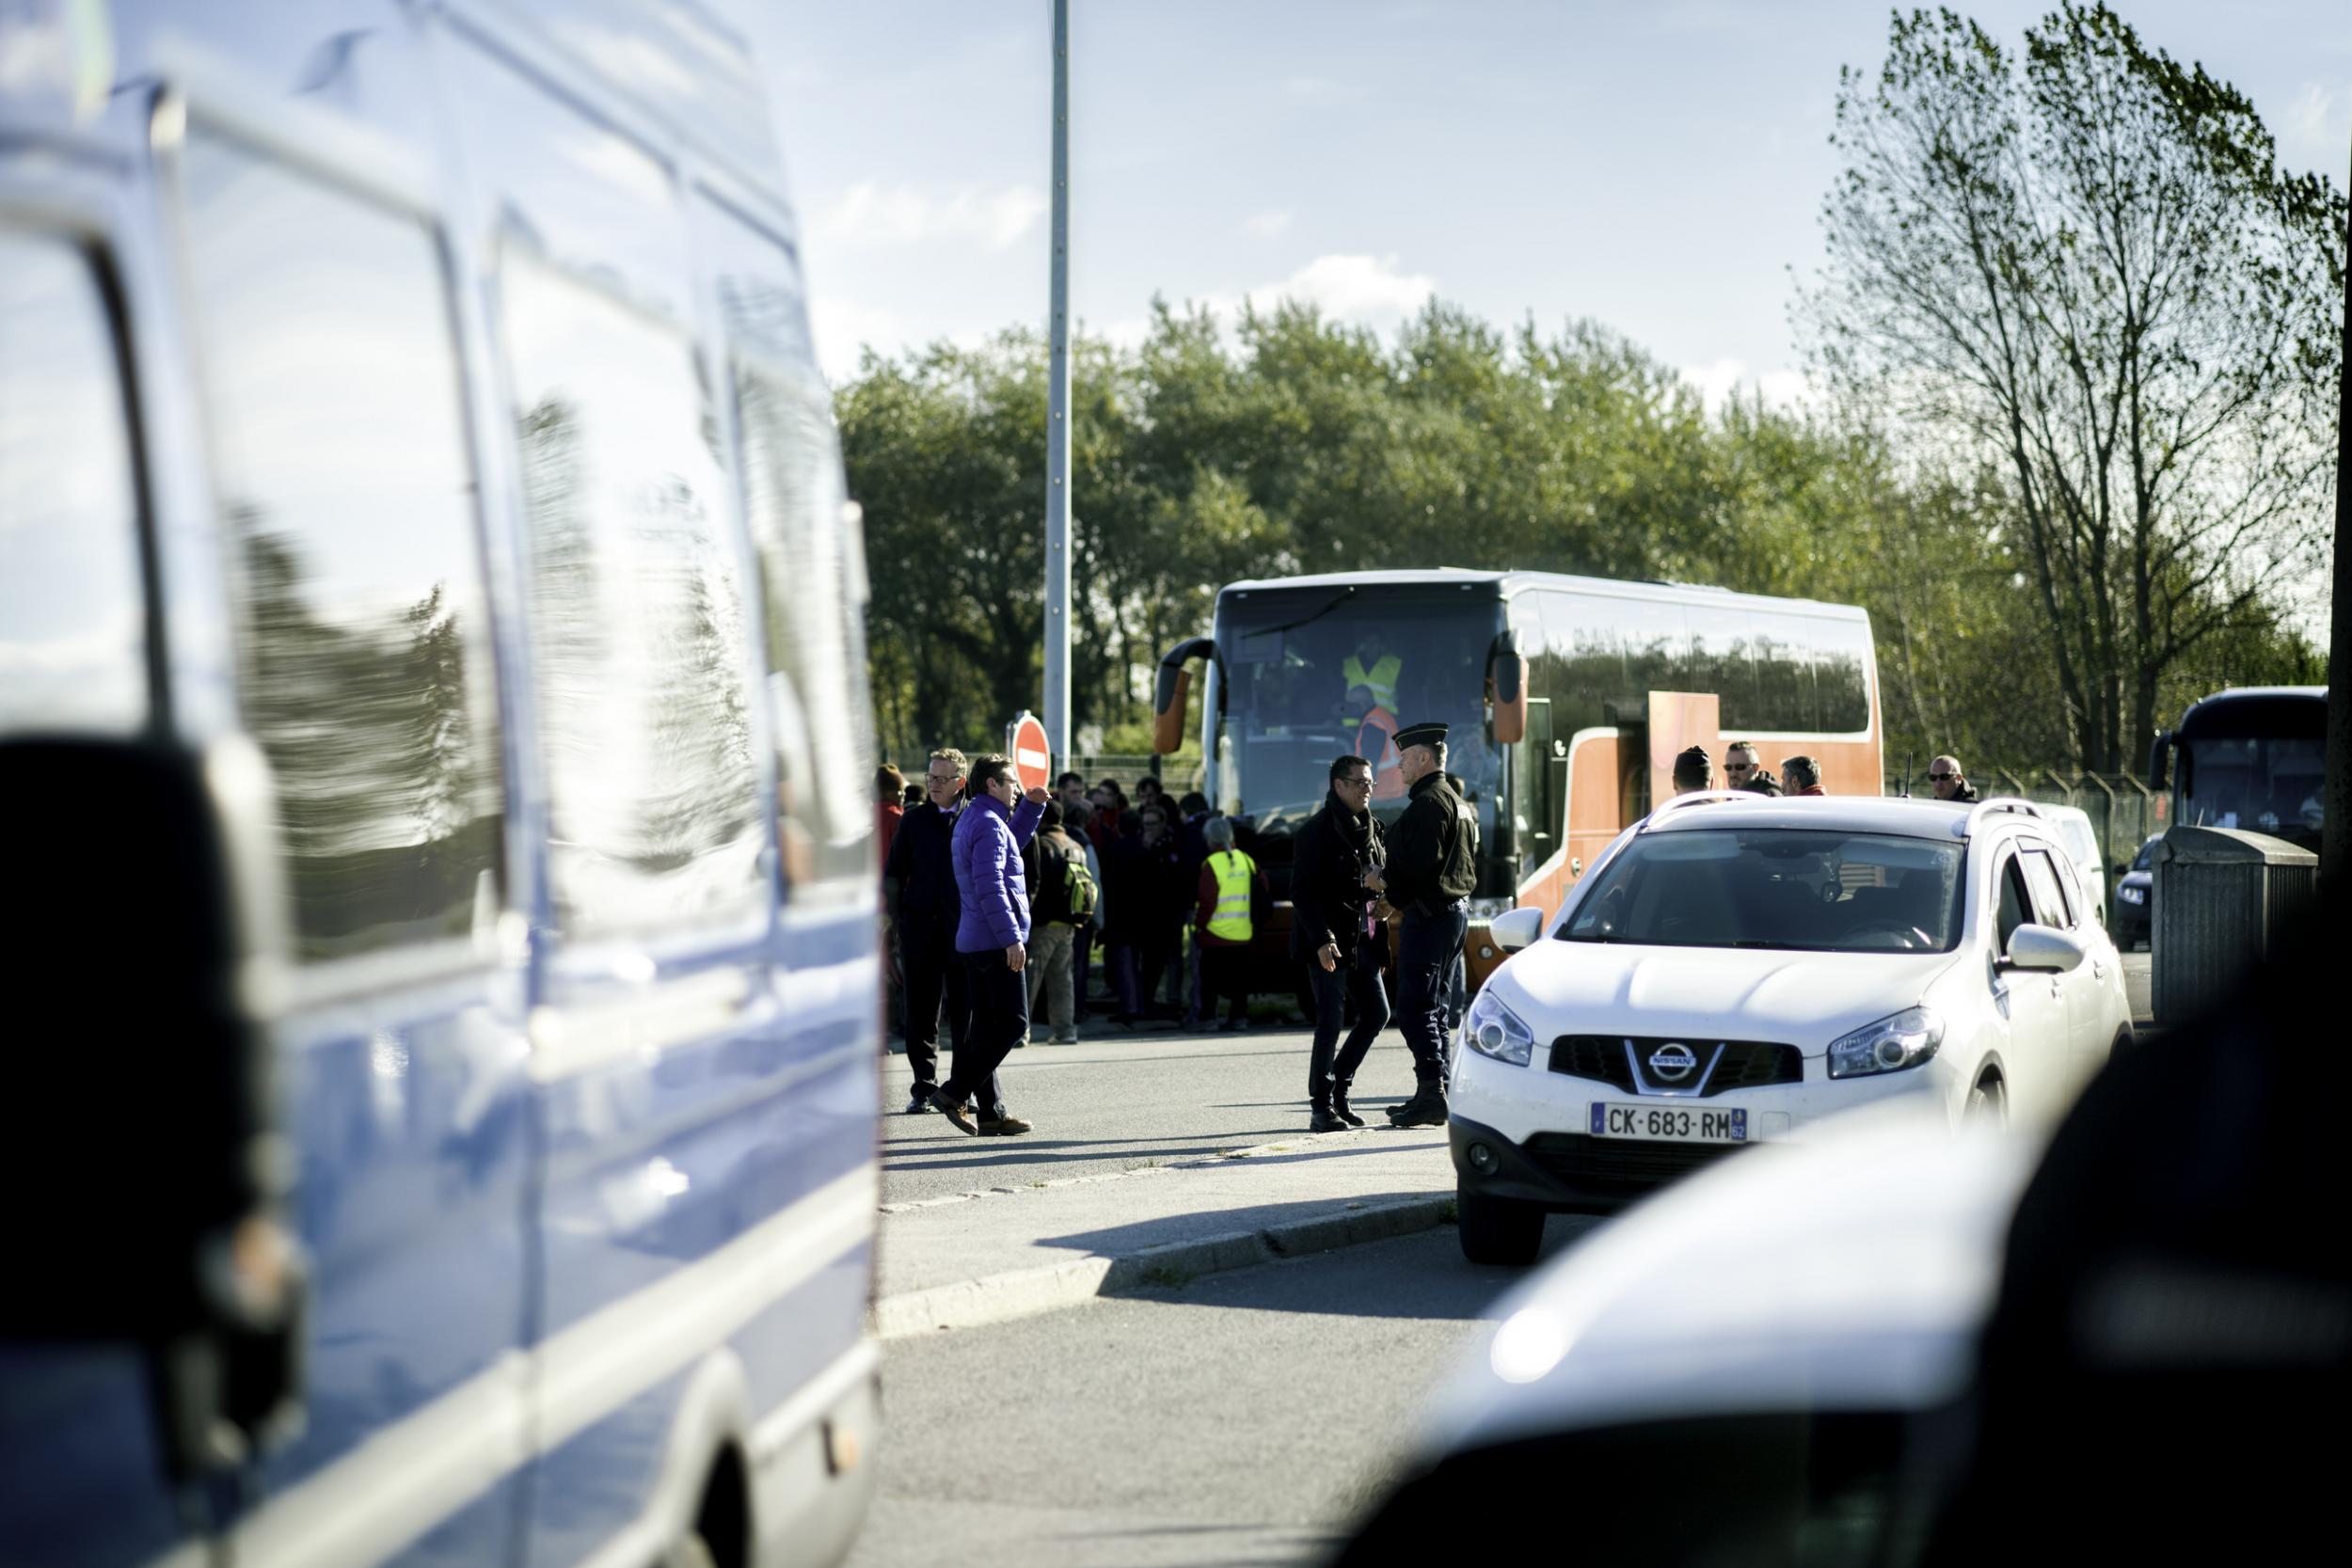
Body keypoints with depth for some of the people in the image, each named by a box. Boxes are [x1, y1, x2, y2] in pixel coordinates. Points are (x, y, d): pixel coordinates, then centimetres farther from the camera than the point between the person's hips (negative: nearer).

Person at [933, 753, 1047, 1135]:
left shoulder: (971, 818, 17)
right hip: (995, 942, -10)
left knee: (986, 1025, 9)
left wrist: (1032, 805, 25)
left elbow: (1012, 843, 37)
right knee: (1012, 1023, -7)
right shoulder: (988, 824, -14)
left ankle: (991, 1111, 10)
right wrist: (1011, 938, -24)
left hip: (974, 942, 10)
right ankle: (954, 1093, -10)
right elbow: (990, 887, -22)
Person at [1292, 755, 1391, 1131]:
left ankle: (1337, 1090, 20)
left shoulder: (1372, 829, 13)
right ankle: (1322, 1107, -1)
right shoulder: (1318, 831, -10)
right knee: (1331, 1022, -7)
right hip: (1329, 943, -8)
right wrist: (1322, 940, -22)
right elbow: (1303, 892, -15)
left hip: (1362, 941, 8)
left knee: (1376, 1015, 8)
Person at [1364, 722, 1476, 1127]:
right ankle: (1434, 1095, 17)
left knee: (1414, 1009, -10)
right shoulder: (1455, 801, 19)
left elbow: (1420, 862, -25)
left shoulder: (1429, 802, -14)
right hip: (1455, 910, 11)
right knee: (1431, 1007, 15)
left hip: (1429, 917, -11)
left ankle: (1431, 1095, -15)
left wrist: (1384, 879, -8)